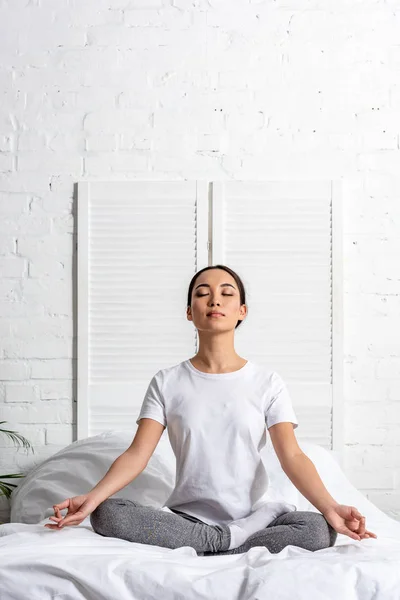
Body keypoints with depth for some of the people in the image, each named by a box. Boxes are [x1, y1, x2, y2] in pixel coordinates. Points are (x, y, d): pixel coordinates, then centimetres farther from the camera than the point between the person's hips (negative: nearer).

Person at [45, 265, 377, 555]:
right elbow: (137, 455, -4)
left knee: (318, 530, -30)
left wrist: (330, 507, -26)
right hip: (185, 517, 1)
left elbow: (292, 455, -7)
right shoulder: (167, 382, 5)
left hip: (252, 516, 0)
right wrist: (92, 497, -23)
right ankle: (229, 542, -19)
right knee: (107, 514, -27)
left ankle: (209, 553, -18)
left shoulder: (267, 381, 3)